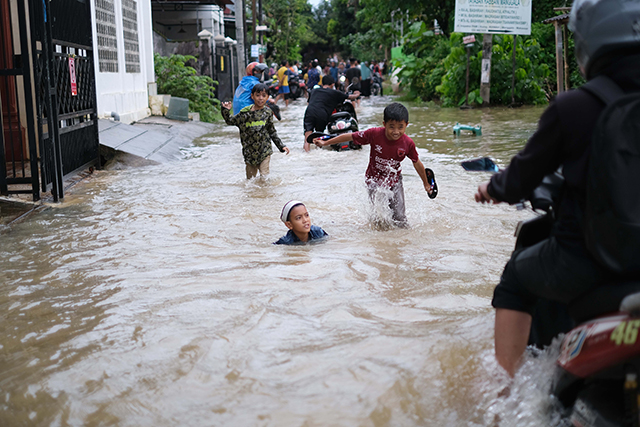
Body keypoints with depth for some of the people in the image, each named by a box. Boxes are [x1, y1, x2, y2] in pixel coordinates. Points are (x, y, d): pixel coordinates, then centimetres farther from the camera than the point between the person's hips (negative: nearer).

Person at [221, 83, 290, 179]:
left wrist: (281, 146, 9)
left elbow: (272, 132, 10)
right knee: (250, 178, 10)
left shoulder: (267, 113, 2)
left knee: (264, 177, -9)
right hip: (250, 152, 1)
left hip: (264, 151, -1)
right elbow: (230, 121, 10)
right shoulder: (245, 112, -2)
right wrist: (226, 110, -6)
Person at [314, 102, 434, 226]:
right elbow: (350, 137, -11)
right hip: (375, 180, -1)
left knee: (400, 218, -2)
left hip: (394, 181, 1)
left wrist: (426, 184, 13)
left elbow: (417, 163, 1)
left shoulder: (408, 143, -17)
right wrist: (325, 143, -5)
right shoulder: (374, 134, -22)